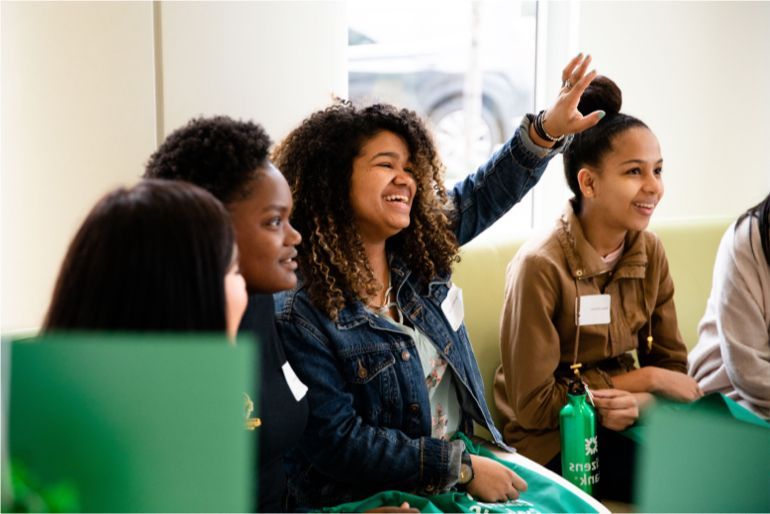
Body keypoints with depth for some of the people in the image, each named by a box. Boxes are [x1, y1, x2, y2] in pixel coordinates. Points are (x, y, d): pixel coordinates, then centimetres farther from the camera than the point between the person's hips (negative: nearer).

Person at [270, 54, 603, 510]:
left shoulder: (418, 255, 3)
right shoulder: (298, 310, -17)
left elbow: (486, 193, 11)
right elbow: (336, 439, -19)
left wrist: (545, 130, -8)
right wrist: (463, 468, -18)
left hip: (464, 453, 7)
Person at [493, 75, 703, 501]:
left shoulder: (650, 253, 0)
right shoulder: (541, 266, -20)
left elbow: (671, 365, 5)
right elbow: (532, 405, -16)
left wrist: (640, 400, -19)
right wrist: (644, 380, -15)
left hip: (623, 419, 6)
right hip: (552, 439, -6)